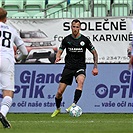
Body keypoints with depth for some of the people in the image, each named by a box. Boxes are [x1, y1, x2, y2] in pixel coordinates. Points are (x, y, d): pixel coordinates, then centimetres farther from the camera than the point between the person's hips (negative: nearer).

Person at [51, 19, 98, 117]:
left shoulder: (84, 40, -1)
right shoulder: (67, 39, 2)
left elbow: (94, 53, 9)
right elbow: (60, 51, 9)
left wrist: (95, 67, 3)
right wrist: (58, 57, -15)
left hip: (80, 67, -2)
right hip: (68, 67, 2)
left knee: (80, 81, -36)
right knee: (60, 91, -2)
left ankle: (74, 104, -43)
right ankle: (58, 109, 25)